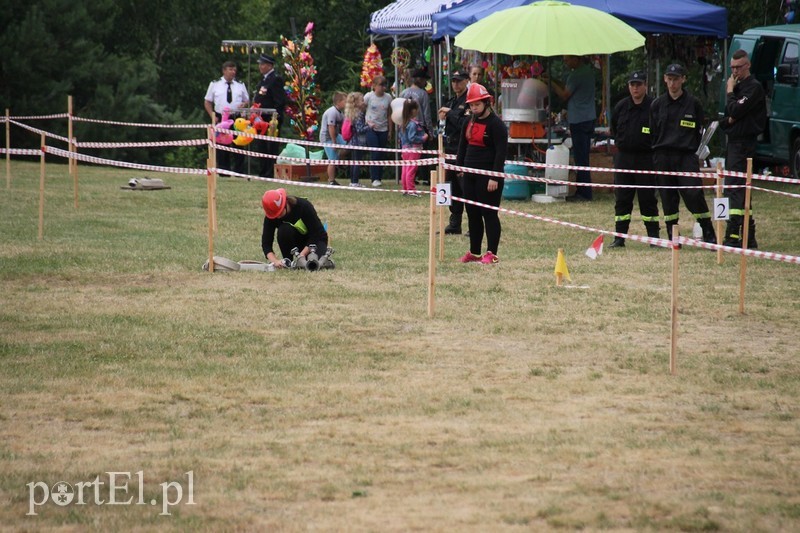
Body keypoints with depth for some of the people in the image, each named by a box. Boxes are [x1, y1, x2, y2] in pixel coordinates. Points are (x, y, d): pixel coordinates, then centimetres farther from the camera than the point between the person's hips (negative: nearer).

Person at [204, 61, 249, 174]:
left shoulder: (240, 85, 12)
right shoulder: (215, 84, 7)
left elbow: (247, 101, 18)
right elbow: (207, 102, 9)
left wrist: (244, 104, -7)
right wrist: (213, 116, -4)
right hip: (221, 118, -1)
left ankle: (238, 171, 1)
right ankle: (223, 170, 5)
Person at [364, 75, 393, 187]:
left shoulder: (388, 97, 3)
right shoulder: (369, 96, -6)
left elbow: (389, 114, 9)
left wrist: (390, 131, 8)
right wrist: (368, 122, -12)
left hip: (383, 129, 3)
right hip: (371, 129, -3)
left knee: (381, 155, 4)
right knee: (375, 154, -13)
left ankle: (379, 178, 14)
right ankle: (375, 179, -9)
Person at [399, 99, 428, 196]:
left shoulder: (404, 124, 10)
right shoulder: (413, 124, -18)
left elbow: (401, 137, 16)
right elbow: (412, 138, -22)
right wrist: (423, 138, -13)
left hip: (405, 149, 9)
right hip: (413, 150, -9)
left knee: (405, 170, 12)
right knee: (411, 170, -6)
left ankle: (405, 188, 18)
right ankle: (410, 189, -5)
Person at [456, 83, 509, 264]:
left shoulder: (496, 124, -12)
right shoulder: (469, 121, 13)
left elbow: (501, 152, -16)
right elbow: (463, 145, 21)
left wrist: (495, 177, -19)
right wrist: (460, 166, 11)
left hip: (488, 175, -8)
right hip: (470, 174, 8)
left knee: (489, 213, -5)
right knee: (472, 213, 11)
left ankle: (492, 253, -1)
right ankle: (474, 252, 19)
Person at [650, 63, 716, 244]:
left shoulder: (694, 104, 4)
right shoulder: (657, 105, 9)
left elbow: (700, 132, 7)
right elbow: (653, 132, 13)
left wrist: (696, 153, 1)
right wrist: (657, 153, 7)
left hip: (687, 156, -3)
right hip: (663, 157, 3)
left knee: (694, 195, -13)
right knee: (668, 198, 4)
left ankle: (709, 235, -6)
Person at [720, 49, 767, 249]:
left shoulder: (753, 87, -10)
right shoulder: (738, 86, 19)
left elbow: (735, 111, -21)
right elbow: (728, 117, 21)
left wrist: (730, 91, -6)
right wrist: (727, 120, -2)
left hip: (744, 144, -10)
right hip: (734, 144, 10)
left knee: (735, 189, -14)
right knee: (740, 191, 12)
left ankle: (733, 237, -18)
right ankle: (749, 237, 15)